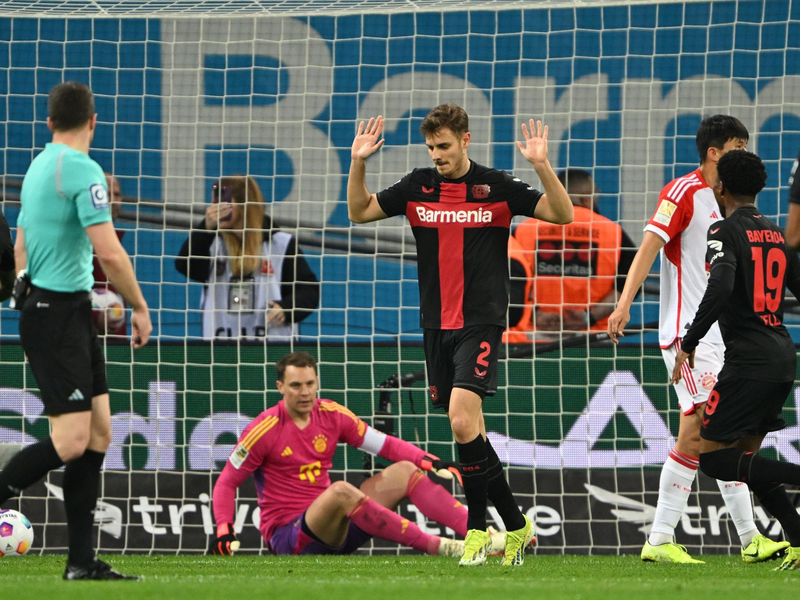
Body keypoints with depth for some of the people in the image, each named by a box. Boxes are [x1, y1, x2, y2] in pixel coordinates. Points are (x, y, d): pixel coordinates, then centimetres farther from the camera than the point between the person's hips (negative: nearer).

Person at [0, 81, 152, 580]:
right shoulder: (82, 170, -14)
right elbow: (109, 252, -18)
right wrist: (139, 308, -8)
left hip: (71, 314, 10)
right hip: (59, 315, -10)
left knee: (99, 432, 6)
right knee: (70, 441, -13)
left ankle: (82, 560, 6)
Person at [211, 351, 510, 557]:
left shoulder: (332, 415, 5)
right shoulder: (265, 429, -9)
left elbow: (386, 444, 6)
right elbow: (226, 483, -6)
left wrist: (428, 461, -10)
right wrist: (224, 531, -21)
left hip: (334, 528, 6)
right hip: (287, 535, -6)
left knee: (404, 471, -2)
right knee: (341, 491, -35)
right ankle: (437, 547, -39)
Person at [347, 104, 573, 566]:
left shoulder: (495, 187, -3)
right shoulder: (418, 187, 7)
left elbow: (563, 214, -6)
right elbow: (359, 212, 13)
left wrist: (542, 166, -21)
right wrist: (358, 163, -3)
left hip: (481, 321, -5)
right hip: (437, 322, 5)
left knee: (462, 417, -20)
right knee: (470, 429, 7)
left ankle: (478, 526, -9)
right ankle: (515, 523, 15)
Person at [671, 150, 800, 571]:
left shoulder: (725, 232, -8)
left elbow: (719, 289, -24)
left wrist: (688, 344, -18)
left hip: (749, 360, -8)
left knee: (711, 457, -5)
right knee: (745, 458, 16)